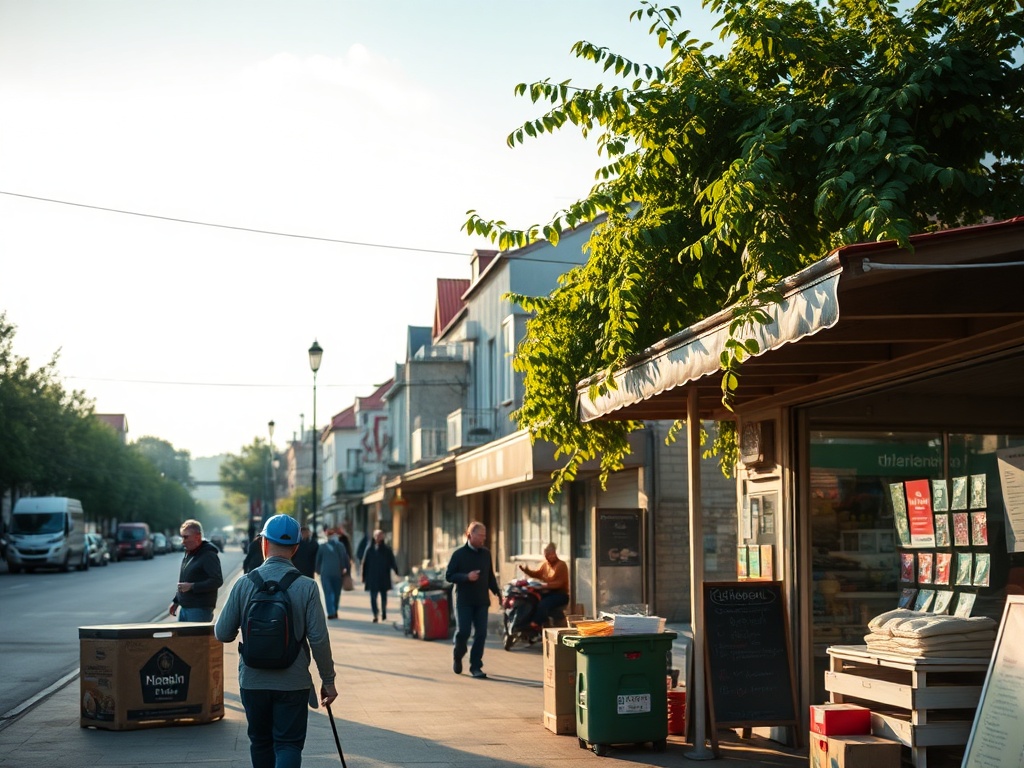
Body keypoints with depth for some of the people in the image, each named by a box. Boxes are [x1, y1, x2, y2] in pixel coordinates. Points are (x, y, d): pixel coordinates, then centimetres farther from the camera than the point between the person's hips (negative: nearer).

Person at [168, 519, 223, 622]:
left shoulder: (208, 555, -13)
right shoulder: (188, 554, 16)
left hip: (200, 609, -9)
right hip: (184, 608, 9)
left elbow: (217, 581, -22)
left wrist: (192, 586, -22)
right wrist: (175, 601, 23)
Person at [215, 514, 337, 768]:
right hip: (293, 683, -2)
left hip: (252, 681, 2)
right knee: (289, 744, 1)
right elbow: (319, 639, -11)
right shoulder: (306, 586, -10)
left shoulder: (244, 583, -6)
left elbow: (222, 634, -1)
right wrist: (328, 680, 0)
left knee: (260, 742, 18)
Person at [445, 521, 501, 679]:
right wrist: (466, 577, -21)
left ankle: (476, 666, 8)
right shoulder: (459, 554, -5)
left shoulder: (486, 554, 9)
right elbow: (449, 576, -7)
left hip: (481, 601, 4)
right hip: (464, 600, -4)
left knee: (481, 633, -1)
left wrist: (496, 592, 5)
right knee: (463, 631, -7)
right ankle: (457, 657, 22)